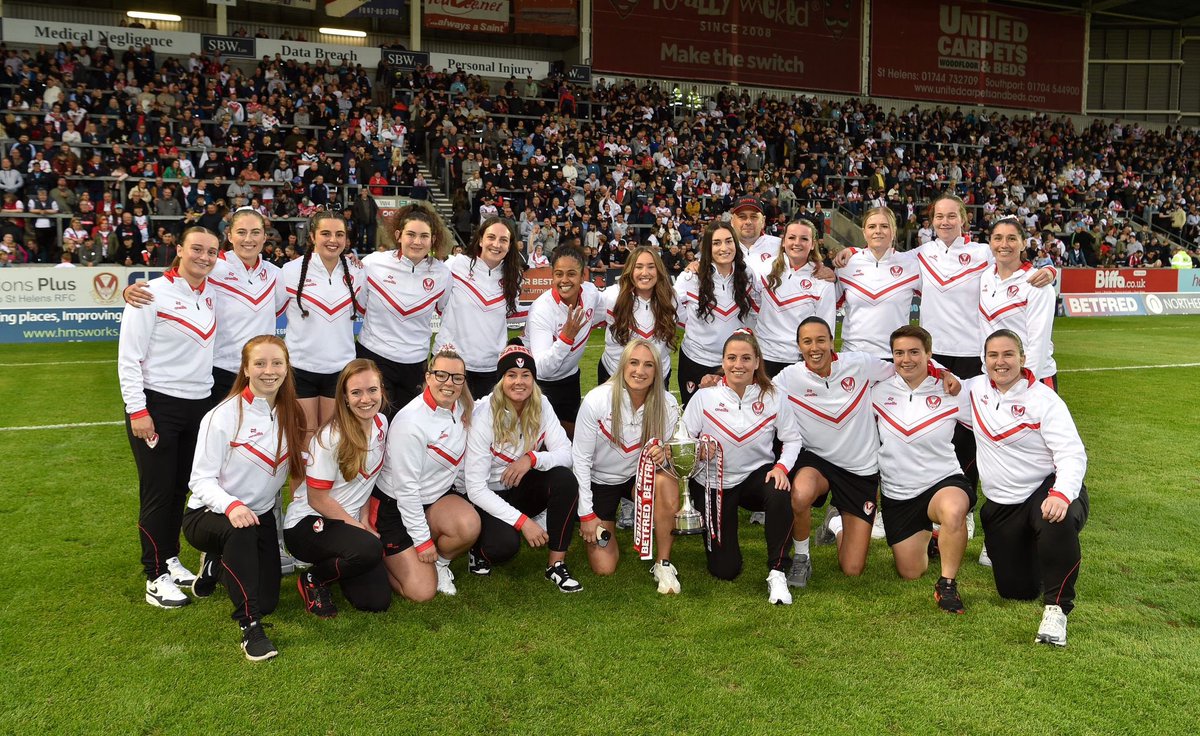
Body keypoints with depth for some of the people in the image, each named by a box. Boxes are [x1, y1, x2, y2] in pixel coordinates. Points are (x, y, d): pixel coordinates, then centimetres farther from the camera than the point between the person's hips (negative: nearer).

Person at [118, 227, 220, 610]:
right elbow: (129, 358, -12)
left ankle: (171, 560, 29)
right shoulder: (153, 294, -10)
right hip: (156, 406, -6)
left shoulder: (210, 295, 7)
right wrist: (137, 410, -16)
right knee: (158, 492, -1)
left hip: (199, 405, 6)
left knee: (180, 488, 14)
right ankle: (156, 579, 8)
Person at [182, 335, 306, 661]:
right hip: (209, 513, -6)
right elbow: (201, 480, -18)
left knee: (267, 601, 2)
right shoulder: (223, 416, -17)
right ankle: (250, 627, -28)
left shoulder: (291, 415, 0)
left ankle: (217, 564, 31)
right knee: (241, 533, -40)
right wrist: (231, 505, -38)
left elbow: (295, 465, 11)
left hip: (260, 515, 6)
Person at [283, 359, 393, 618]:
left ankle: (332, 566, 21)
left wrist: (365, 519, 2)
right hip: (307, 523, -6)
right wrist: (360, 528, -10)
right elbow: (317, 499, -15)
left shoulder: (381, 423, -1)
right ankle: (313, 579, -5)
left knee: (377, 601, -8)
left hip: (348, 522, 7)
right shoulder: (331, 437, -21)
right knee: (369, 549, -36)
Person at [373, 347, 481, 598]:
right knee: (421, 591, -12)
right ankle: (380, 556, 16)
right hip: (395, 506, -6)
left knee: (469, 526, -28)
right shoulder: (411, 422, -24)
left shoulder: (461, 408, -4)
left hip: (438, 497, 6)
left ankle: (439, 562, 3)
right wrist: (423, 540, -16)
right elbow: (405, 486, -20)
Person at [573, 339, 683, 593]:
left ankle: (664, 564, -16)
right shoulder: (596, 401, -23)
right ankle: (605, 525, 29)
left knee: (666, 483, -35)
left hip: (639, 477, 2)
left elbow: (671, 451, -1)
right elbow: (581, 458, -15)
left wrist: (664, 453, -28)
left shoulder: (667, 404, -16)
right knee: (604, 568, -5)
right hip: (599, 480, -1)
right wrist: (586, 514, -13)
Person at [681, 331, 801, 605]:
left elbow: (792, 438, -1)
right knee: (724, 569, -1)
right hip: (713, 482, 0)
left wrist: (782, 467, -19)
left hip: (757, 474, 1)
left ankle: (777, 572, -18)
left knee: (780, 495, -38)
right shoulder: (705, 396, -11)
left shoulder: (772, 396, -7)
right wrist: (696, 450, -31)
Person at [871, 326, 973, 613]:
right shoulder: (879, 391, -1)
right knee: (910, 573, 8)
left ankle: (947, 585, -18)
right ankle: (926, 537, 43)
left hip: (943, 482, -3)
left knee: (954, 510, -41)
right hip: (896, 495, 3)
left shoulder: (950, 391, -8)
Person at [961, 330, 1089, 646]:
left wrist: (1061, 494, -36)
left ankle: (1057, 608, -23)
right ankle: (1025, 548, 38)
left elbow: (1072, 454, -18)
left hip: (1046, 488, -4)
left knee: (1058, 523, -42)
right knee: (1016, 590, 2)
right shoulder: (975, 389, 4)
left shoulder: (1043, 399, -11)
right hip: (1001, 505, 5)